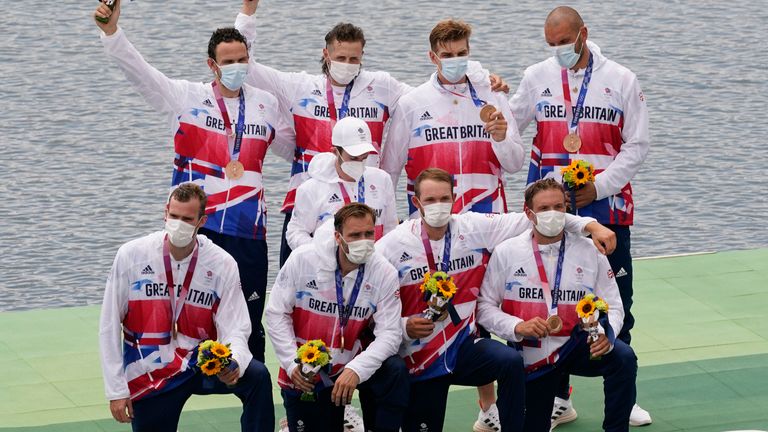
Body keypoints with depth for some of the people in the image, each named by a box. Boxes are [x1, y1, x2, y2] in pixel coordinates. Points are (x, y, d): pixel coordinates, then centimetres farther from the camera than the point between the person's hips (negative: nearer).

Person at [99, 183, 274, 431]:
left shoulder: (222, 264, -7)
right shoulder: (131, 256, -8)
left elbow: (235, 329, -8)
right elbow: (109, 327, -3)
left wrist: (234, 363, -32)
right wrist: (116, 390, -5)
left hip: (200, 365, 0)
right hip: (149, 379, 0)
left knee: (257, 377, -25)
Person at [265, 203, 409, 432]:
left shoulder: (385, 273, -13)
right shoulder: (302, 259, -15)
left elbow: (389, 333, -17)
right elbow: (276, 314, -7)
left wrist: (356, 370, -32)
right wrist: (293, 363, -17)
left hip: (350, 367, 0)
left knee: (395, 371, -26)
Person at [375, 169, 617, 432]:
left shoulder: (474, 228, -3)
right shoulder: (390, 247, -8)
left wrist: (590, 225, -11)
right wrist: (404, 328, -24)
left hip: (464, 344, 1)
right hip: (418, 359, -1)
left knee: (511, 362, -29)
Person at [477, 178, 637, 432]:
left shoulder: (589, 252, -5)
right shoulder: (506, 253, -7)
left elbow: (612, 306, -3)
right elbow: (485, 307, -6)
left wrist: (605, 335, -25)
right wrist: (518, 327, -24)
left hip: (577, 345, 0)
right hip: (530, 356, 0)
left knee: (623, 358, -29)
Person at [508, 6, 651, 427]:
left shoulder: (621, 80, 0)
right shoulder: (537, 77, 5)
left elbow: (636, 145, 0)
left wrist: (600, 186, -9)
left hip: (607, 208, -1)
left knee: (616, 302, 3)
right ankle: (558, 398, 13)